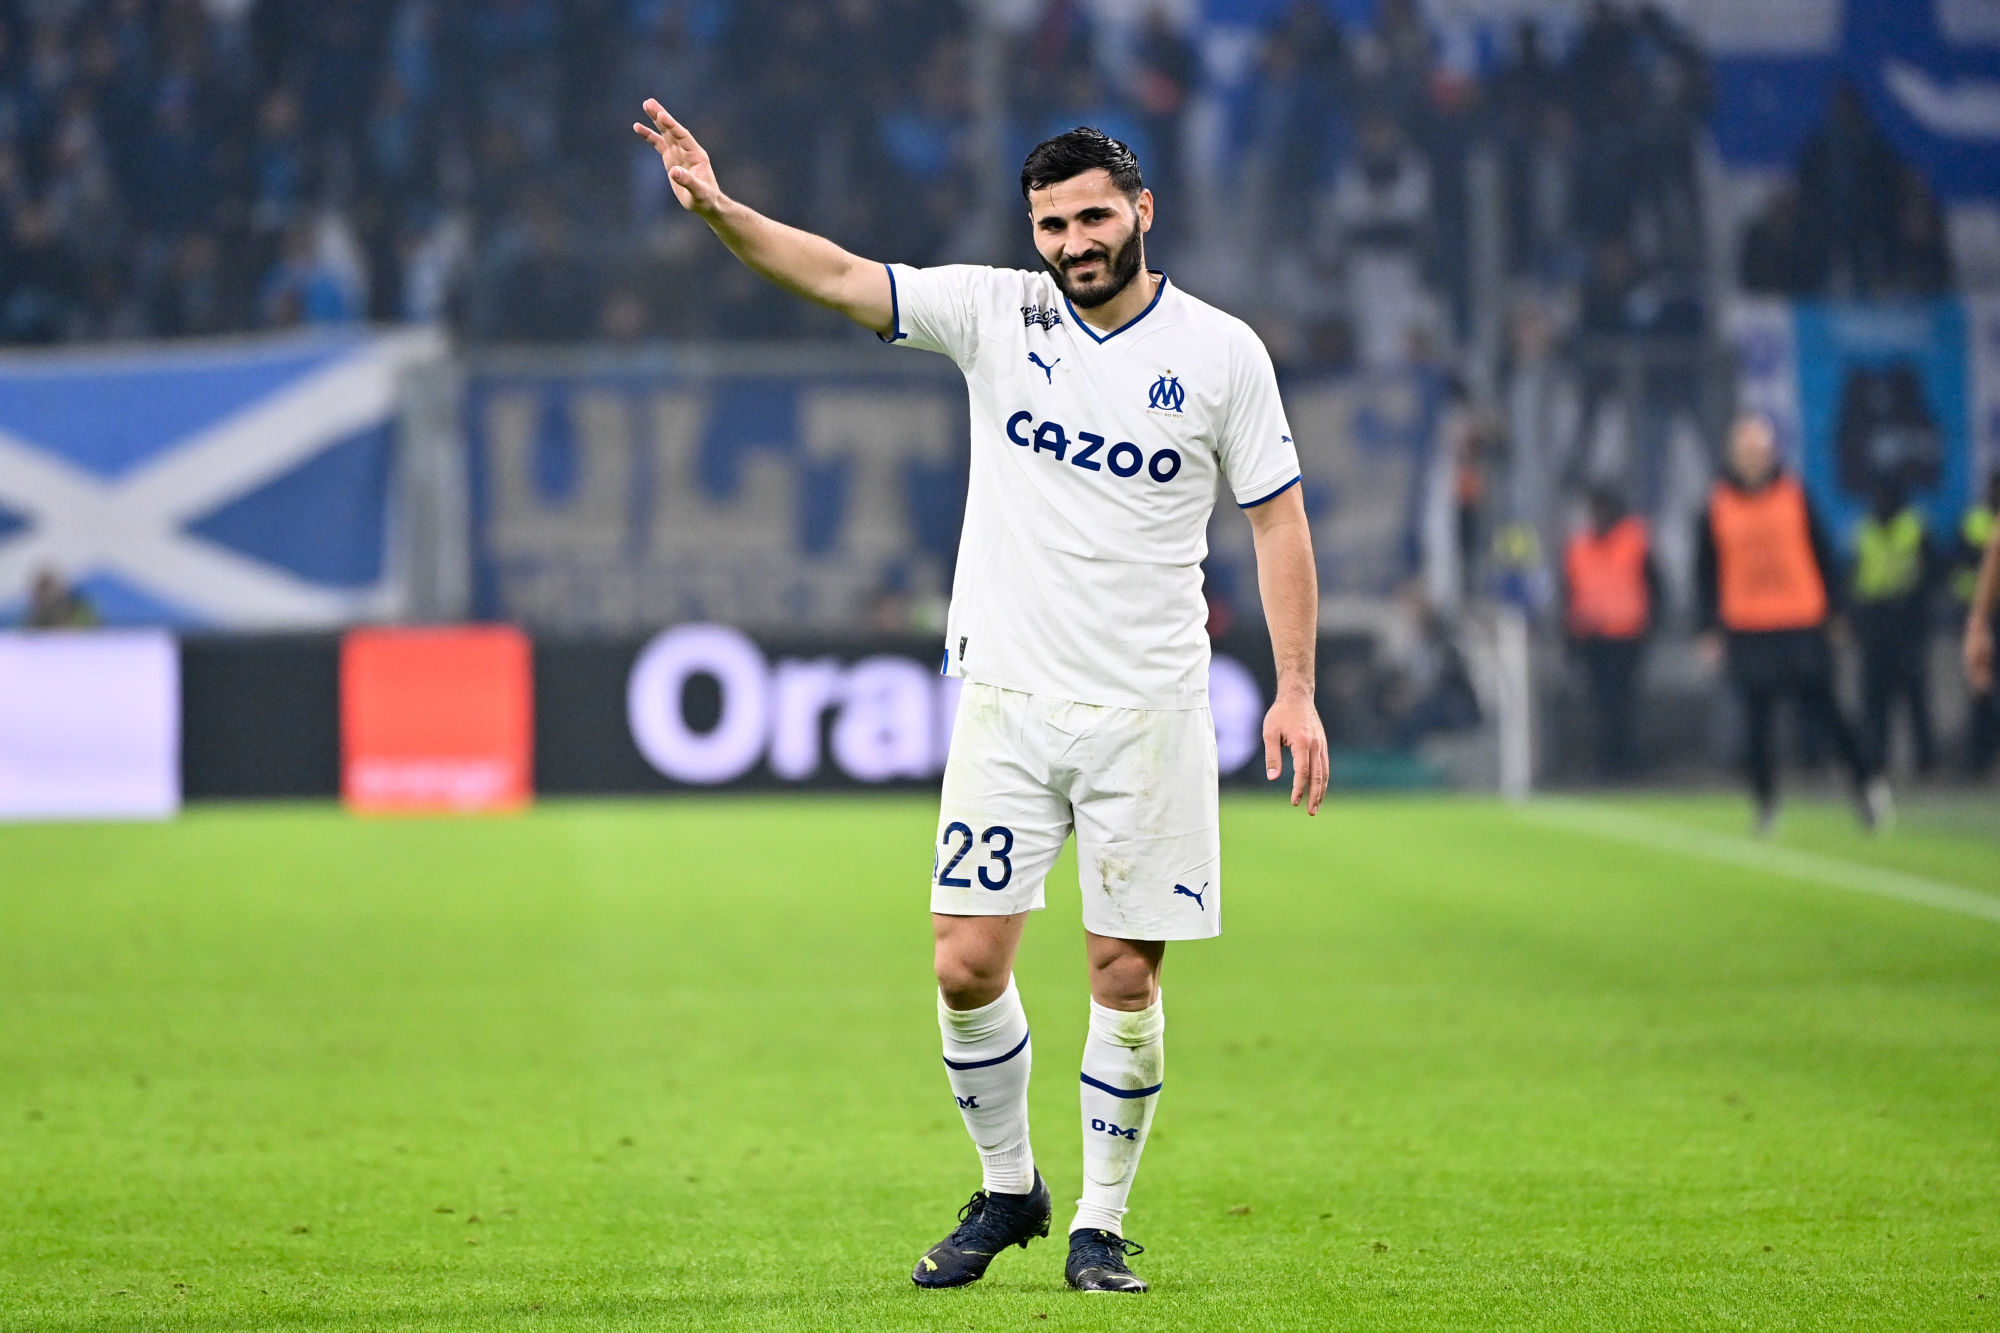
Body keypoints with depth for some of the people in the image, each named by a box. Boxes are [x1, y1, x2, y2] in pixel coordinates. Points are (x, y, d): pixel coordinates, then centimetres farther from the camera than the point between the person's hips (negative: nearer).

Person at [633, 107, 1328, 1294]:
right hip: (1006, 696, 1)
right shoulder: (996, 314, 2)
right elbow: (841, 277, -6)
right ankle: (1008, 1189, 18)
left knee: (1126, 976, 0)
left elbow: (1279, 518, 3)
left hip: (1149, 709, -1)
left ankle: (1101, 1224, 14)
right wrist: (720, 211, -22)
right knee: (968, 964, -4)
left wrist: (1297, 690, -2)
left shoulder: (1222, 350, -1)